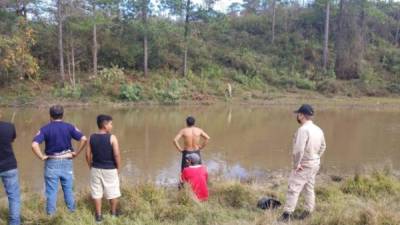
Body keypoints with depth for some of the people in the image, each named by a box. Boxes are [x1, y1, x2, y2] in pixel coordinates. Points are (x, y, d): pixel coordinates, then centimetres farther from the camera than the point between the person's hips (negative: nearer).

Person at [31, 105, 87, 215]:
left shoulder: (45, 129, -6)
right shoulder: (69, 127, -2)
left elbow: (34, 145, -20)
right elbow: (84, 139, -13)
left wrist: (42, 157, -10)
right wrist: (76, 153, -5)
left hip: (52, 163, -1)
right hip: (66, 162, 1)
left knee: (51, 190, 8)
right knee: (69, 189, 14)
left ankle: (51, 214, 17)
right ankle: (71, 210, 24)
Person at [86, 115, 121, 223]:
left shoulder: (92, 137, -3)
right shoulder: (112, 138, -15)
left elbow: (88, 154, 0)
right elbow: (117, 155, -17)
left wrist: (90, 166, 14)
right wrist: (118, 167, -3)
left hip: (96, 169, 3)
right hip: (110, 169, -3)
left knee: (97, 192, 11)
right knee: (113, 192, 13)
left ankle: (98, 215, 16)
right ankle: (114, 213, 27)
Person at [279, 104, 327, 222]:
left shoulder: (303, 129, -24)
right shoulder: (318, 129, 4)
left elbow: (298, 149, -30)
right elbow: (323, 146, 17)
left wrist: (296, 164, -19)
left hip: (303, 166, -8)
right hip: (314, 165, 8)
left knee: (293, 189, -3)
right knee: (309, 188, 18)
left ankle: (287, 214, 0)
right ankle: (308, 212, 26)